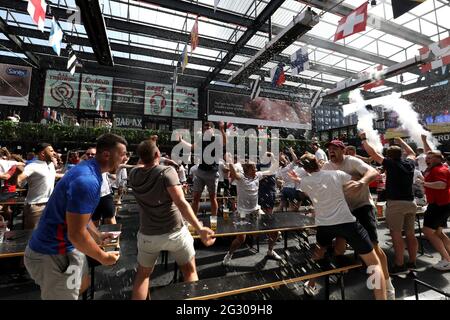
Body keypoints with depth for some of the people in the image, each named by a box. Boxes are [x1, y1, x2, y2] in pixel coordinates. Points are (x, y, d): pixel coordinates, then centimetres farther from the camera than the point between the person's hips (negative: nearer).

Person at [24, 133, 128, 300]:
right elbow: (76, 234, -30)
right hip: (53, 254, -10)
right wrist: (103, 257, -15)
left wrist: (98, 236, 14)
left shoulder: (87, 169, 2)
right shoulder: (88, 180, -31)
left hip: (63, 246, 10)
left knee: (83, 284, 26)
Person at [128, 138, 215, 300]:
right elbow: (181, 203, -29)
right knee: (190, 271, 18)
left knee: (143, 273, 27)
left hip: (148, 234, 4)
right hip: (175, 232, -3)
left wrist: (144, 155, 16)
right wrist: (200, 229, -31)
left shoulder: (134, 174, -5)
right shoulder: (167, 171, -18)